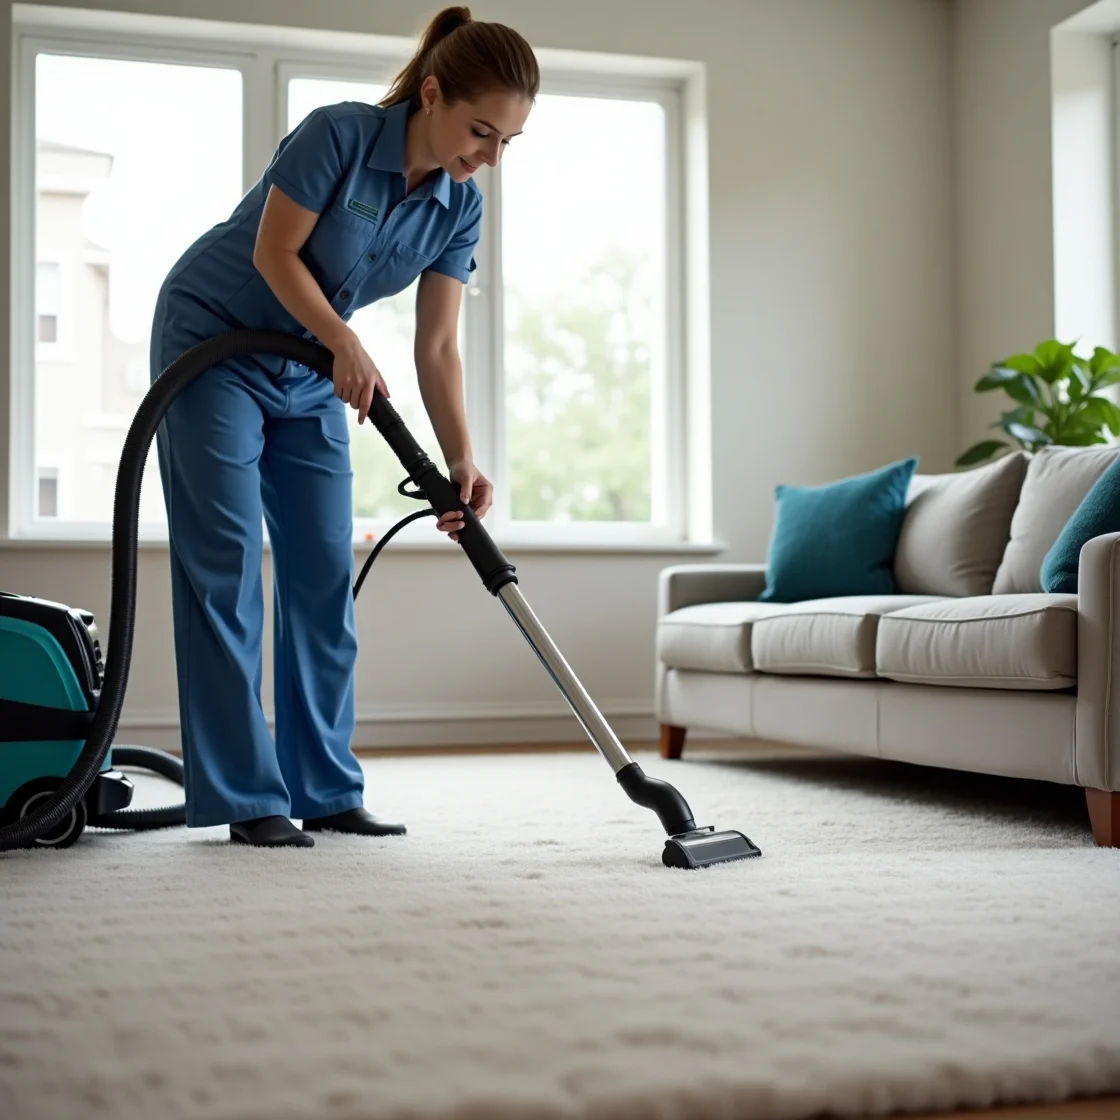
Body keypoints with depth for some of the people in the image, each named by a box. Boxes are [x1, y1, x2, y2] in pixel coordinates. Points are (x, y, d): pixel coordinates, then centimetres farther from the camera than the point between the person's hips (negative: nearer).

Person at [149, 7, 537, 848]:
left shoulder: (460, 208, -7)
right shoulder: (341, 133, -24)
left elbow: (438, 348, -9)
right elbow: (274, 252, -19)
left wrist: (461, 462, -20)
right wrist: (347, 345, -30)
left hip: (307, 374, 6)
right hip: (212, 338, -6)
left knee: (326, 574, 1)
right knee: (226, 569, -9)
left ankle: (326, 790, 7)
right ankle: (246, 796, -5)